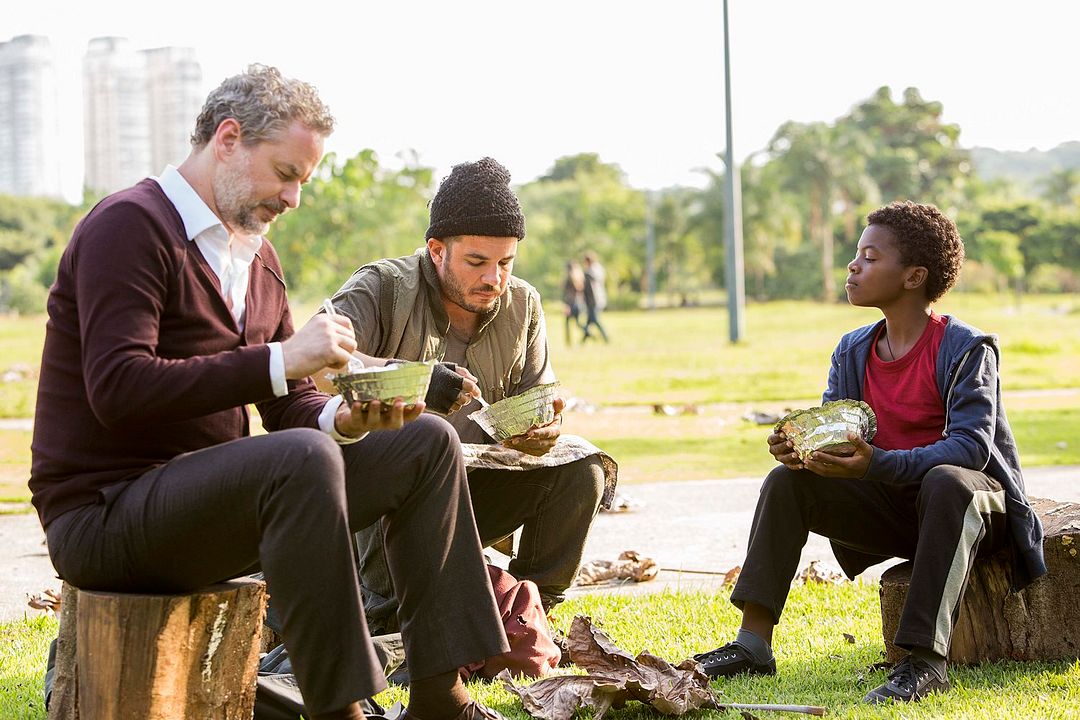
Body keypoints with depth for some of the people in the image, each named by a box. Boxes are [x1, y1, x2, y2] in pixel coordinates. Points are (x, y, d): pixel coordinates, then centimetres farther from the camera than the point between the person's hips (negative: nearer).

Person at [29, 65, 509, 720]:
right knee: (303, 459, -35)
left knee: (427, 442, 3)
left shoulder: (258, 258, 16)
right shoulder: (130, 226, -12)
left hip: (208, 497, 9)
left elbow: (288, 405, 14)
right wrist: (280, 359, -26)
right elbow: (119, 391, -24)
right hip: (105, 513, -9)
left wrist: (344, 417, -10)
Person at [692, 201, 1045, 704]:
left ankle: (925, 662, -44)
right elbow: (830, 439, 5)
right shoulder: (853, 351, 5)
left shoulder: (966, 349, -15)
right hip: (891, 510, 7)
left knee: (948, 482, -40)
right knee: (787, 481, -9)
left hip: (974, 506, -6)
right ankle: (753, 644, -15)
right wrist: (797, 449, -22)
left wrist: (877, 464, -40)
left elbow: (972, 445, -27)